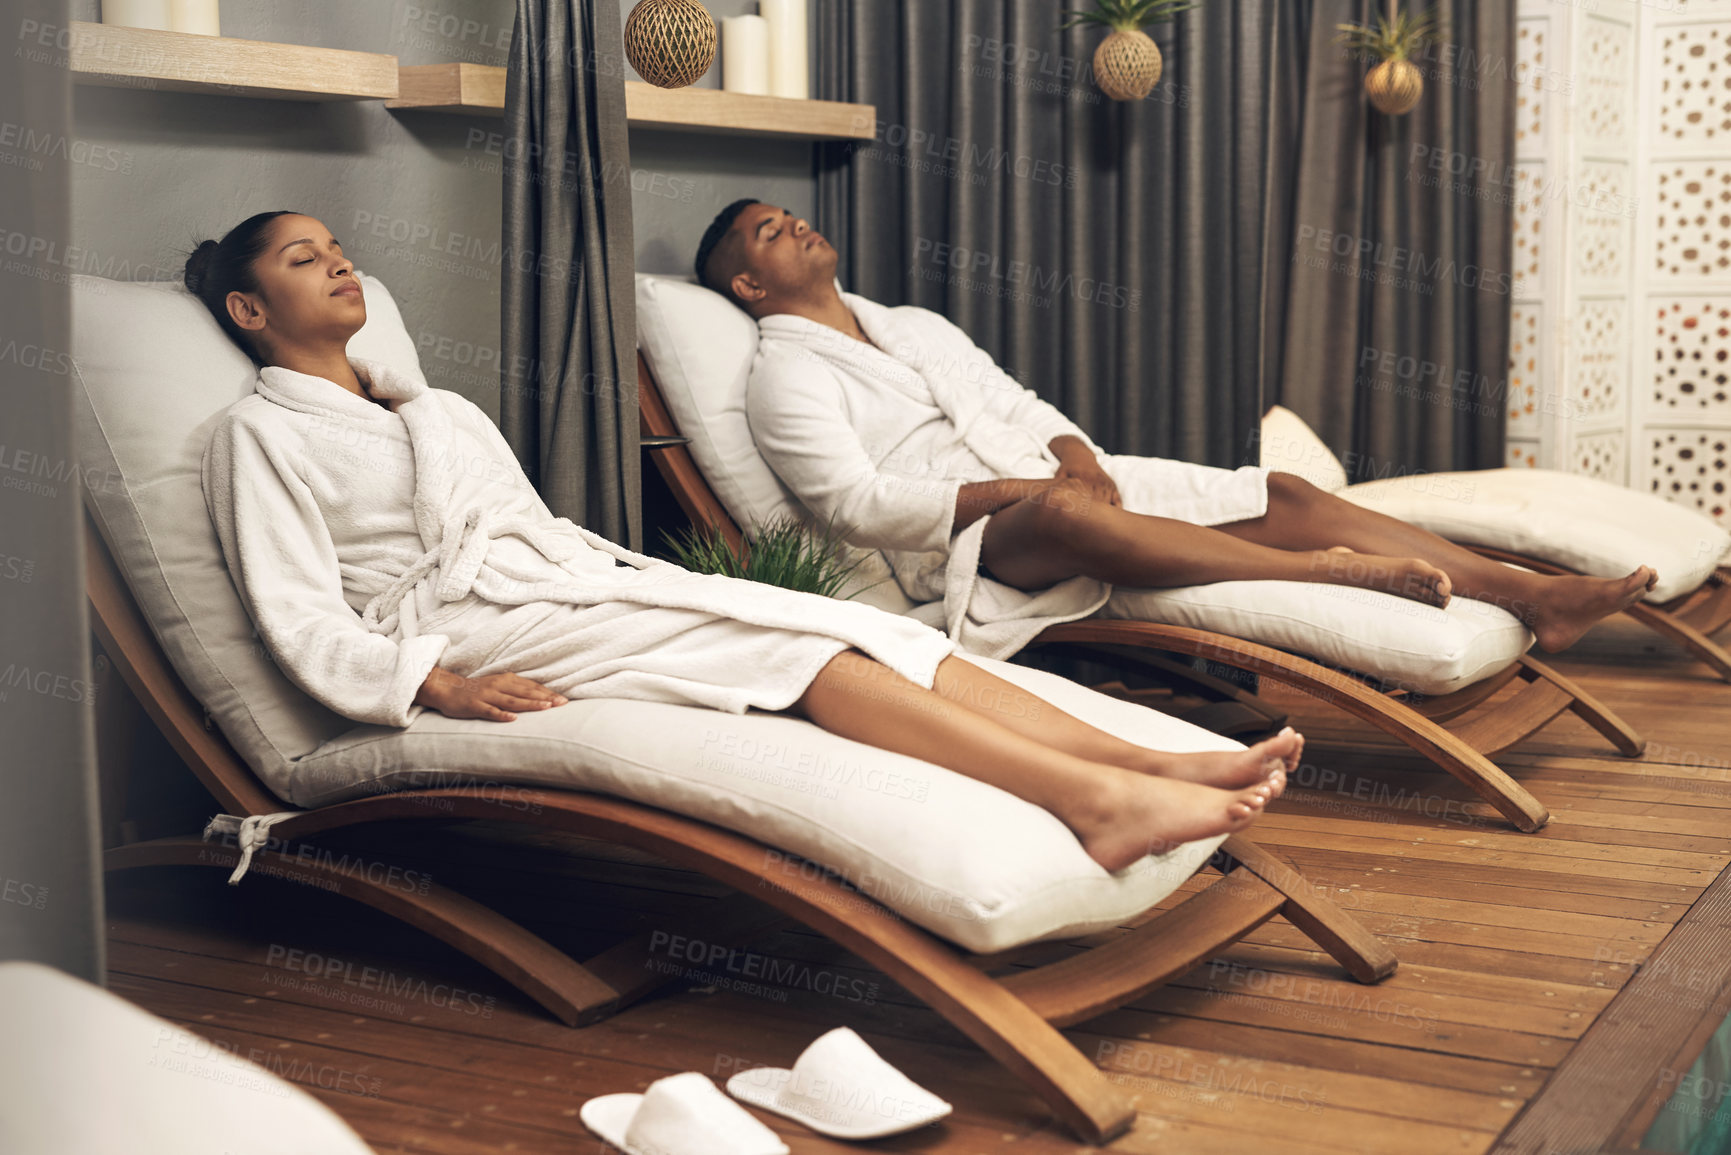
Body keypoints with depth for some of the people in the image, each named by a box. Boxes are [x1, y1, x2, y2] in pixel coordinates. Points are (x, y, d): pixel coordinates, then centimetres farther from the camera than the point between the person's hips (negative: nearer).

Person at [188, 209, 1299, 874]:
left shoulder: (435, 406, 29)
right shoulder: (261, 434, 7)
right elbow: (304, 621, -4)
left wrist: (625, 572, 12)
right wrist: (437, 682, -20)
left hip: (579, 578, 7)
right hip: (476, 624, -7)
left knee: (843, 624, -18)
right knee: (797, 640, -28)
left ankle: (1145, 764, -32)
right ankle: (1095, 799, -42)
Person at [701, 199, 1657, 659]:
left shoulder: (916, 326, 26)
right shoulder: (785, 380, 1)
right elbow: (858, 502, -13)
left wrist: (1072, 449, -1)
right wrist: (1019, 488, -19)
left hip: (1052, 478, 7)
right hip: (964, 539, -7)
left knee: (1280, 494, -9)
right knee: (1063, 517, -43)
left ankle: (1532, 597, -17)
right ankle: (1327, 572, -41)